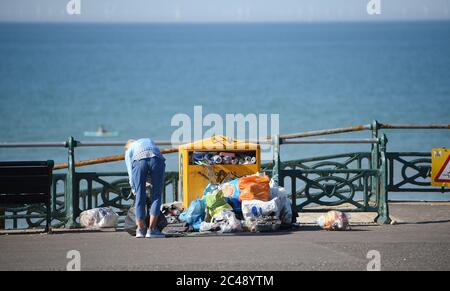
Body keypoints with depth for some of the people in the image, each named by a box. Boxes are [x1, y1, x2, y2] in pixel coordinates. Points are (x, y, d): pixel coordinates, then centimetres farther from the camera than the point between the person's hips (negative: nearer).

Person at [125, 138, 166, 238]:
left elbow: (131, 173, 25)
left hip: (139, 161, 0)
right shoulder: (149, 141, 43)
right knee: (156, 196, 7)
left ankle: (140, 229, 19)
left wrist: (134, 190, 32)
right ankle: (151, 229, 2)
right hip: (156, 159, 0)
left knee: (140, 197, 10)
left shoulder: (129, 151, 35)